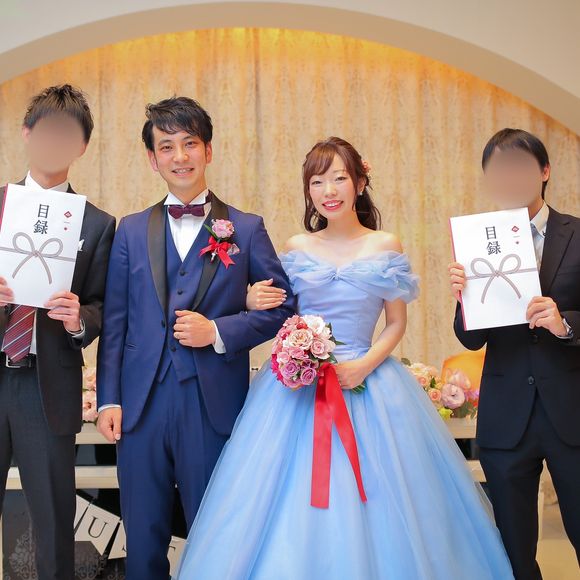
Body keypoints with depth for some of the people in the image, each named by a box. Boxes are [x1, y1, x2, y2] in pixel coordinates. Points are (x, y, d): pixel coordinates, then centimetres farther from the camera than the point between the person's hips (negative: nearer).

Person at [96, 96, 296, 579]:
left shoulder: (246, 229, 4)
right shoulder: (131, 231, 9)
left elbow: (283, 307, 2)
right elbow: (114, 321, 8)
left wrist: (219, 332, -11)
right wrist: (108, 398, 1)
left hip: (214, 407, -2)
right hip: (141, 406, 2)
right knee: (143, 539, 10)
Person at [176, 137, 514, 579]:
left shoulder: (385, 246, 1)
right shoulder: (297, 247, 5)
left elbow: (397, 324, 3)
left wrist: (366, 365, -12)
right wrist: (255, 302, -9)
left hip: (367, 380, -1)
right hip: (299, 384, 1)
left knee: (376, 503, 0)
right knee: (292, 502, 2)